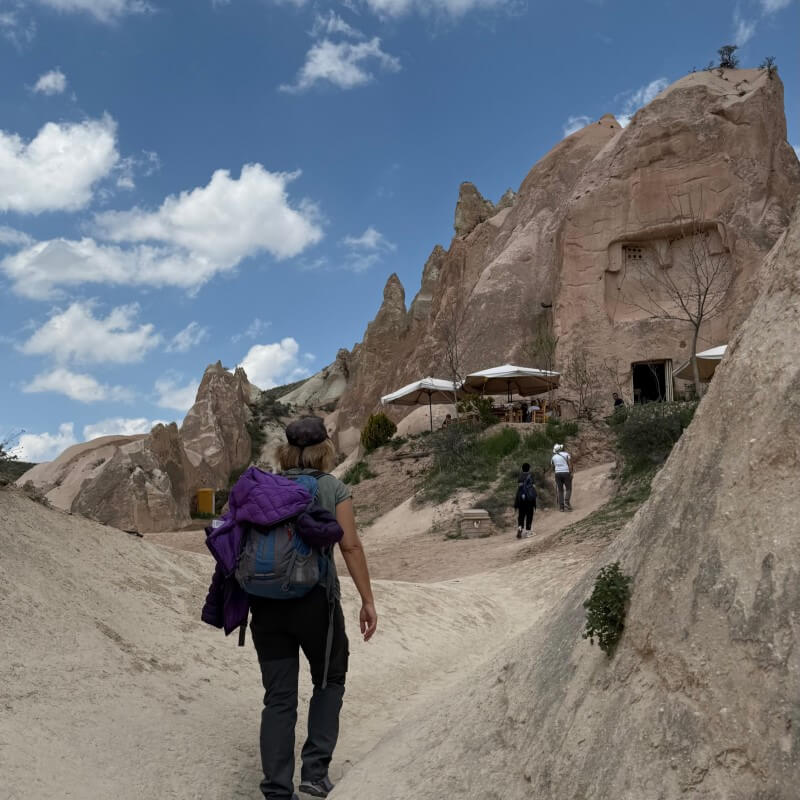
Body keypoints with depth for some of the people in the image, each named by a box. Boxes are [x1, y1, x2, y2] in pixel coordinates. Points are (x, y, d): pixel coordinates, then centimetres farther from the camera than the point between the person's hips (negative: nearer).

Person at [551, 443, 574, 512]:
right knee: (568, 489, 7)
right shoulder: (566, 454, 1)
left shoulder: (553, 457, 11)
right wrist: (571, 473, -8)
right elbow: (570, 464, -8)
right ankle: (566, 503, -12)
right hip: (566, 473, -3)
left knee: (560, 490, 7)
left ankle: (561, 507, 4)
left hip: (558, 474, 3)